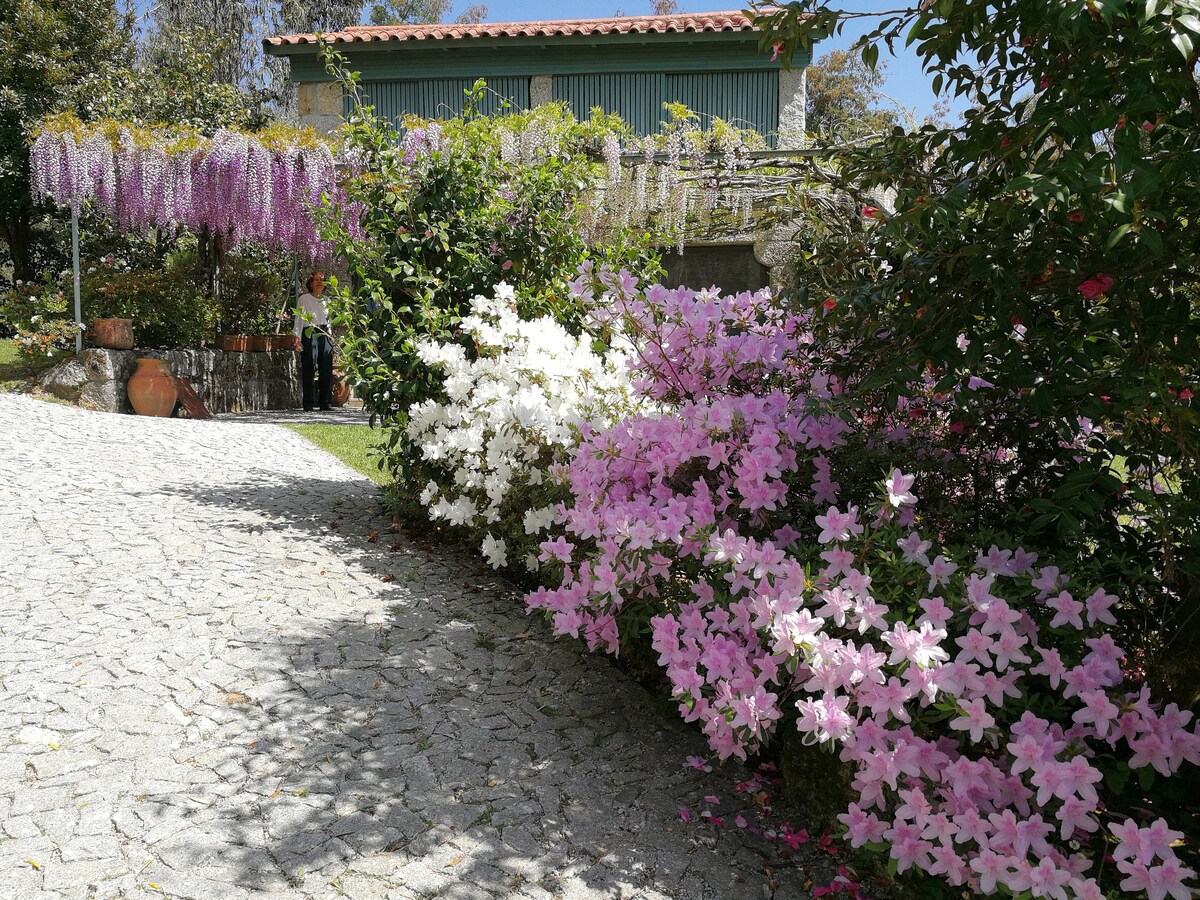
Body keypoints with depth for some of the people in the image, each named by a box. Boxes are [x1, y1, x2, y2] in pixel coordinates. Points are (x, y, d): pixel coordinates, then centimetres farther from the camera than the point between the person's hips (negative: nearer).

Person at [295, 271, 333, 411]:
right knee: (309, 370, -7)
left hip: (325, 335, 5)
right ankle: (308, 404, -5)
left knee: (326, 371, 1)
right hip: (309, 335, -4)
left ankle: (326, 403, 6)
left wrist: (331, 338, 14)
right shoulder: (303, 299, 5)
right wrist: (297, 338, -10)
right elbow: (299, 319, 0)